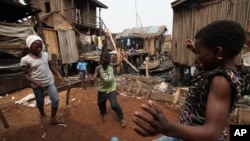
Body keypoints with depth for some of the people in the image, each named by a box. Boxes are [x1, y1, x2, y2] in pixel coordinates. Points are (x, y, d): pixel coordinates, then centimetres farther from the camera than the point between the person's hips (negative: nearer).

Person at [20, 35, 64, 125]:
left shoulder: (46, 54, -1)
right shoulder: (25, 59, -12)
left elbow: (51, 66, 10)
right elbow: (26, 74, -8)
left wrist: (58, 75, 4)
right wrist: (35, 82, -22)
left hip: (50, 82, 3)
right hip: (37, 85, -2)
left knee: (55, 99, -1)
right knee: (40, 102, 16)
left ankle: (53, 119, 16)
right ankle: (42, 114, 45)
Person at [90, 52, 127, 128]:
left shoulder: (111, 65, -5)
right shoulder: (98, 68, -14)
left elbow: (117, 64, 15)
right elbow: (95, 75, -28)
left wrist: (122, 57, 17)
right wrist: (92, 79, -49)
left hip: (111, 89, -1)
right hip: (102, 90, 1)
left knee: (114, 105, -11)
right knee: (101, 104, 22)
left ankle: (122, 118, 11)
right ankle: (102, 113, 56)